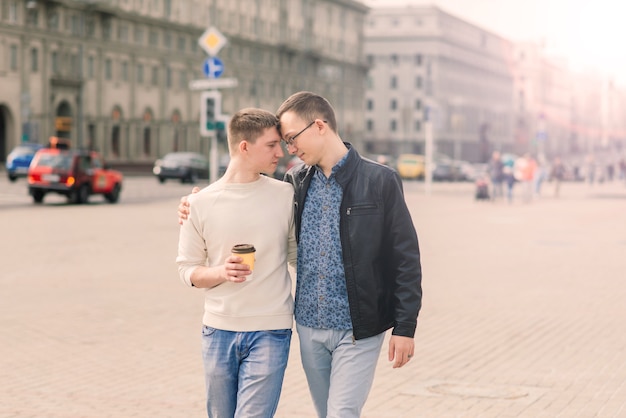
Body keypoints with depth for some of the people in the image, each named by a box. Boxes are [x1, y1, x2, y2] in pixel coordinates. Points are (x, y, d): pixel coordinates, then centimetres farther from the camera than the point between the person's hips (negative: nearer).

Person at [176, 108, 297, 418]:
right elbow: (187, 269, 3)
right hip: (218, 330, 2)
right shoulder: (200, 203, -2)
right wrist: (221, 272, -16)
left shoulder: (285, 195, -1)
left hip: (270, 333, -1)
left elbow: (297, 254, 10)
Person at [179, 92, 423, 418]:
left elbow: (406, 259, -7)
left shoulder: (379, 181, -8)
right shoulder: (296, 181, 5)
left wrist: (405, 327, -9)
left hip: (358, 330, -5)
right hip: (309, 327, 5)